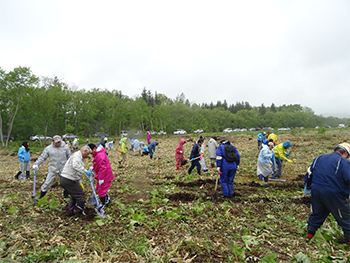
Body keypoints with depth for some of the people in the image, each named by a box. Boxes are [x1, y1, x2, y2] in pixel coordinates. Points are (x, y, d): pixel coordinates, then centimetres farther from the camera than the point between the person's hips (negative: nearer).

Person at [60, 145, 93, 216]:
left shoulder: (79, 157, 19)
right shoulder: (77, 155, -15)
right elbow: (75, 166, -37)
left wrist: (80, 183, 29)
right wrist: (86, 171, -33)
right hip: (69, 180, -10)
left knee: (74, 195, 27)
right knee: (80, 195, 3)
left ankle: (70, 210, 34)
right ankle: (80, 212, 18)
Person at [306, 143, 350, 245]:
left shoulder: (319, 158, 9)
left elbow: (310, 172, 17)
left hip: (316, 191, 6)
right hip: (333, 194, -6)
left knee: (317, 213, 21)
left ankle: (310, 232, 29)